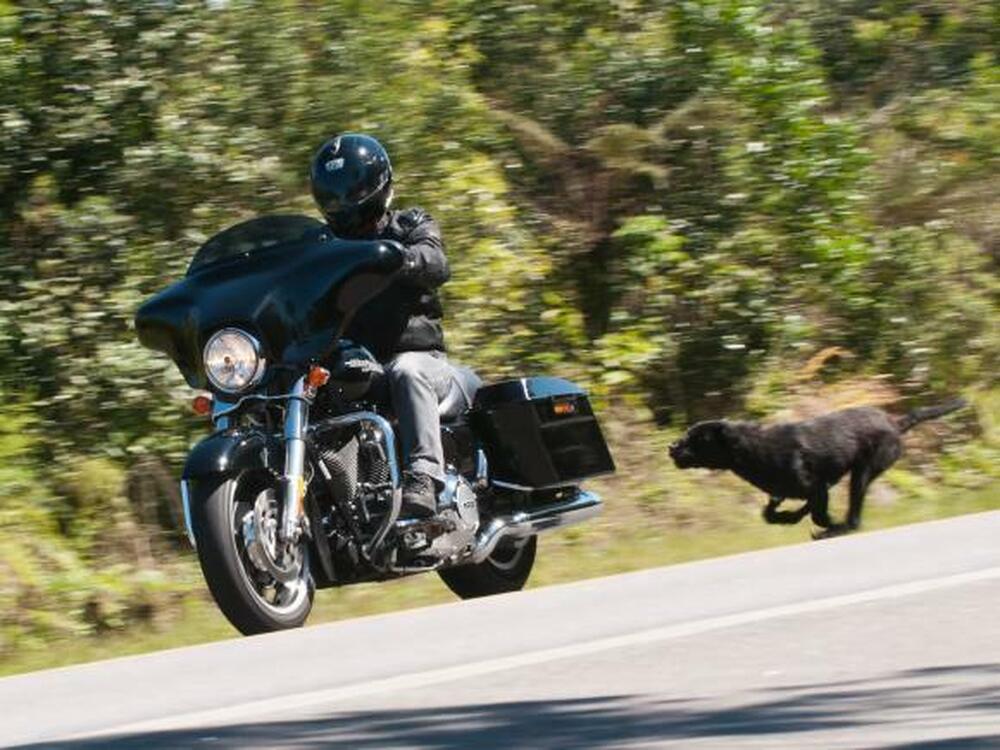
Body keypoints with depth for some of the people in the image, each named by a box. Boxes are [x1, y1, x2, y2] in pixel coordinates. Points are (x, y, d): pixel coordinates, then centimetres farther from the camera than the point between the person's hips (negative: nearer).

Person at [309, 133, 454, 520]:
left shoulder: (409, 226, 11)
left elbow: (435, 264, -12)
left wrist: (398, 257, -34)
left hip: (416, 354, -4)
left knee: (407, 373, -39)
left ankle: (422, 478, -53)